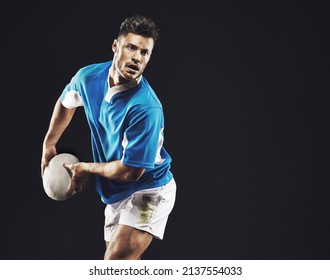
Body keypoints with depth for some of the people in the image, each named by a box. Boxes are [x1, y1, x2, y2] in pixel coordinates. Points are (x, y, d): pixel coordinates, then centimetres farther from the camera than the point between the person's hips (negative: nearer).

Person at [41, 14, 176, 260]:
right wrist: (49, 144, 19)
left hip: (147, 191, -7)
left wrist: (86, 169, -11)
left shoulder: (146, 108, -30)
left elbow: (130, 171, -26)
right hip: (115, 194, 7)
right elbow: (65, 102, 16)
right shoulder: (88, 76, -9)